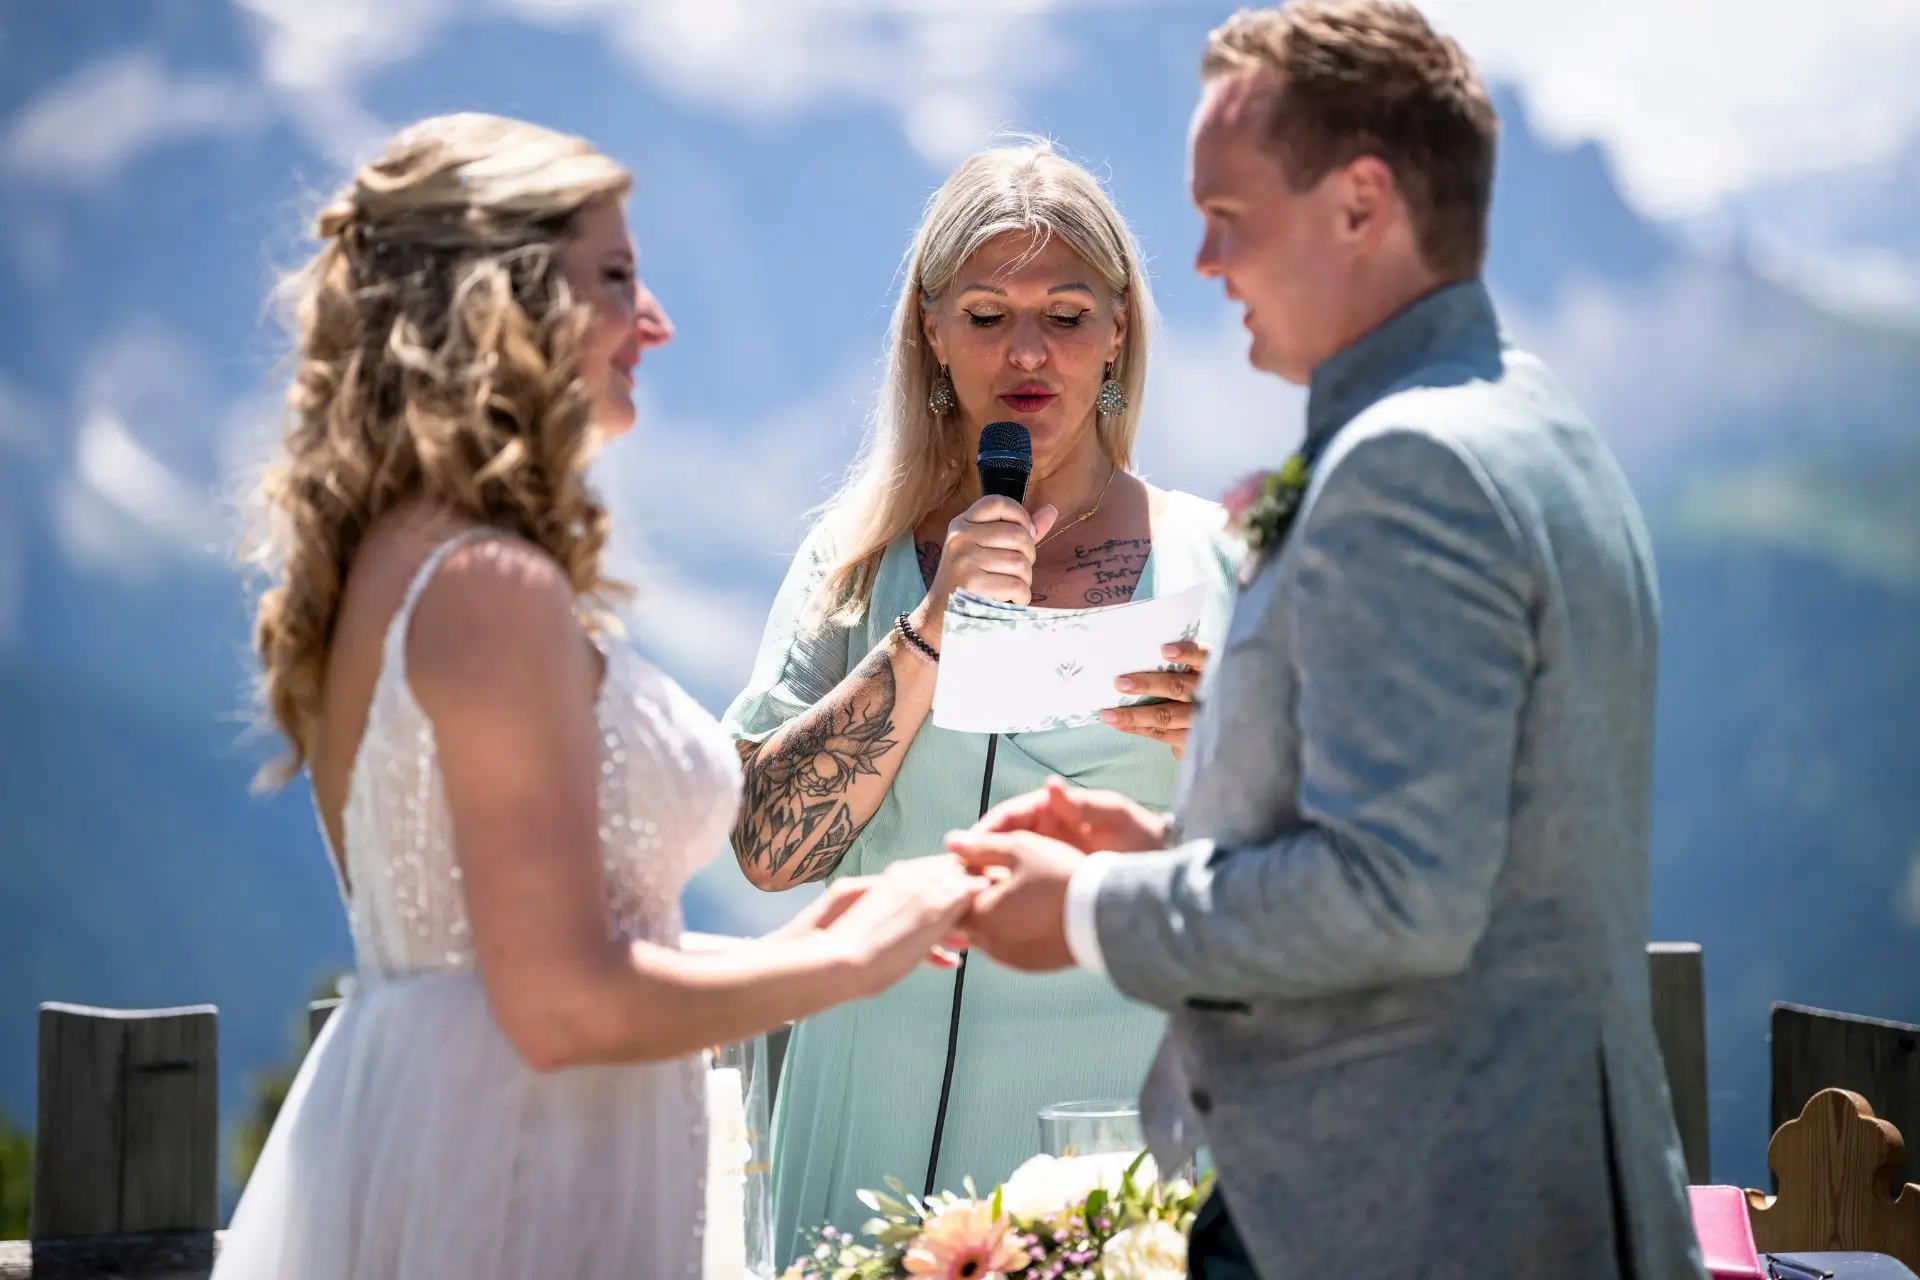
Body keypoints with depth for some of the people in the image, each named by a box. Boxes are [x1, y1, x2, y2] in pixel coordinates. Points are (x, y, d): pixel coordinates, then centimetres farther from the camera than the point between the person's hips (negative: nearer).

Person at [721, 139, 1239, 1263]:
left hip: (1126, 1098, 0)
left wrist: (1212, 749, -17)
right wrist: (931, 631, -13)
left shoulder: (1211, 560, 4)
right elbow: (769, 847, -5)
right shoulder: (861, 560, 6)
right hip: (895, 1115, 1)